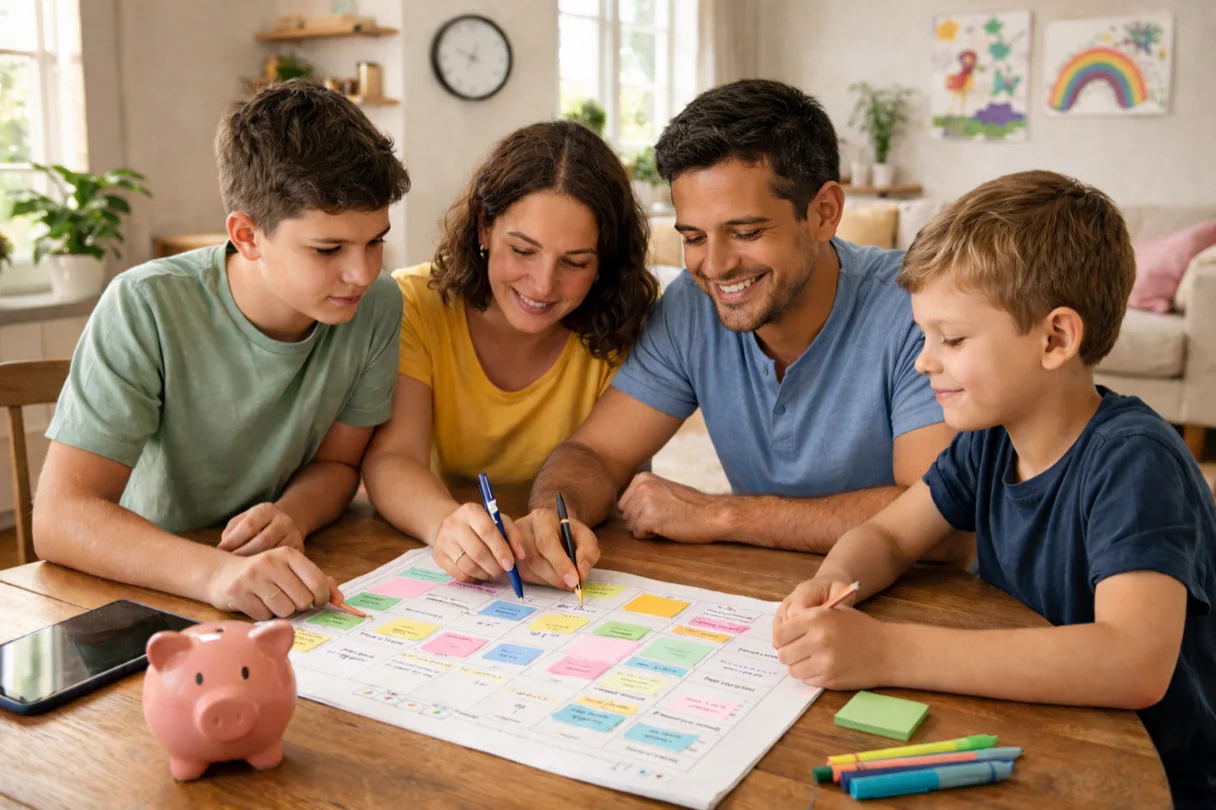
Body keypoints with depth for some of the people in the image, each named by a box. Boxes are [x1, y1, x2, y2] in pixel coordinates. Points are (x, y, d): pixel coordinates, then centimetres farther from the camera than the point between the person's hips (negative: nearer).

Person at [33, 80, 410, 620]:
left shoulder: (377, 306, -10)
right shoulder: (147, 309, -19)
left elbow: (337, 461, 1)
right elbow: (61, 515, -21)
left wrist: (291, 515, -21)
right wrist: (214, 571, -38)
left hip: (285, 601, 2)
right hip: (149, 588, -2)